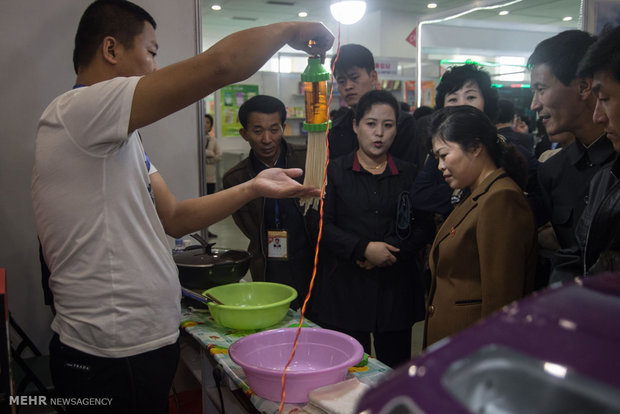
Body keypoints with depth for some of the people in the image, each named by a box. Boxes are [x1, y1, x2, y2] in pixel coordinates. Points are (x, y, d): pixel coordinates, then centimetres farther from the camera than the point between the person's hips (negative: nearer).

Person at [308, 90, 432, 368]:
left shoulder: (409, 174, 10)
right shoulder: (335, 172, 3)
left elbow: (424, 226, 4)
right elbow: (321, 225, -5)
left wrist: (391, 249, -12)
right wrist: (363, 249, -15)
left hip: (396, 286, 2)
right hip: (345, 286, -2)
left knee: (396, 369, 9)